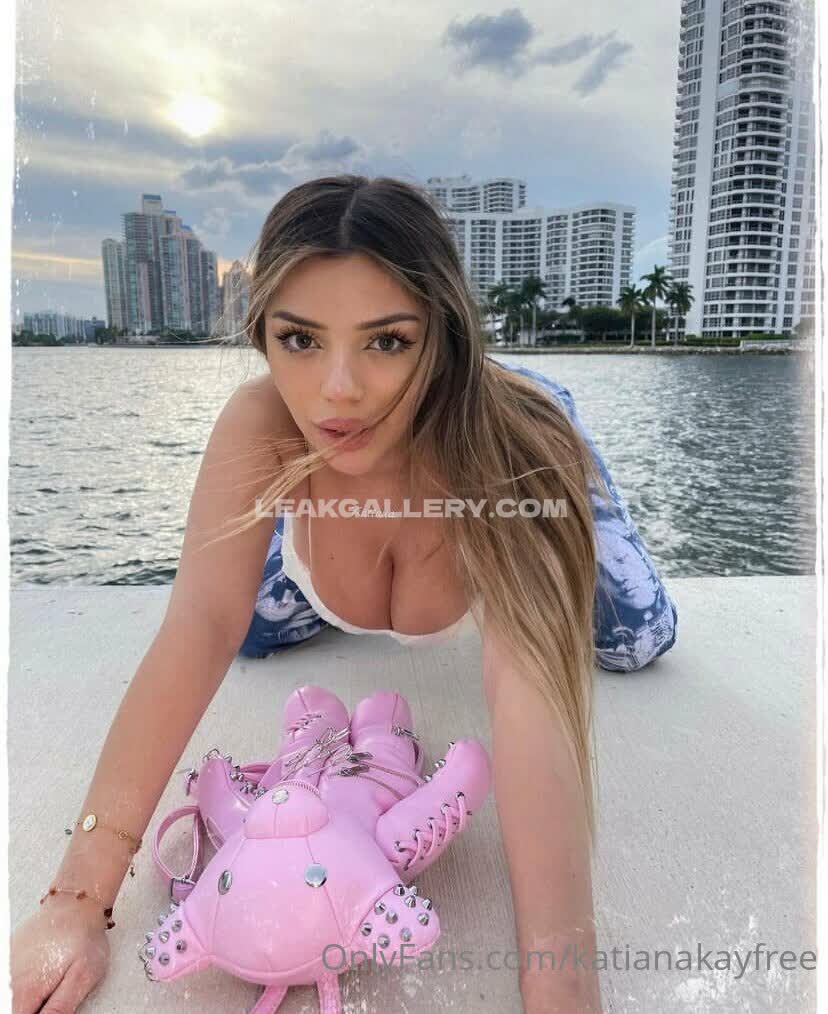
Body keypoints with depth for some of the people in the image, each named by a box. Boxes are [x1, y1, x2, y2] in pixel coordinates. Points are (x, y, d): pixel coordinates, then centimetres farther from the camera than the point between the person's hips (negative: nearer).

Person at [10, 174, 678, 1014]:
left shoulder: (514, 446, -47)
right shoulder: (260, 424, -40)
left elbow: (530, 696, -56)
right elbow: (199, 629, -42)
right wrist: (81, 897, -43)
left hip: (490, 465, -1)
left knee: (637, 645, -4)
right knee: (253, 636, 5)